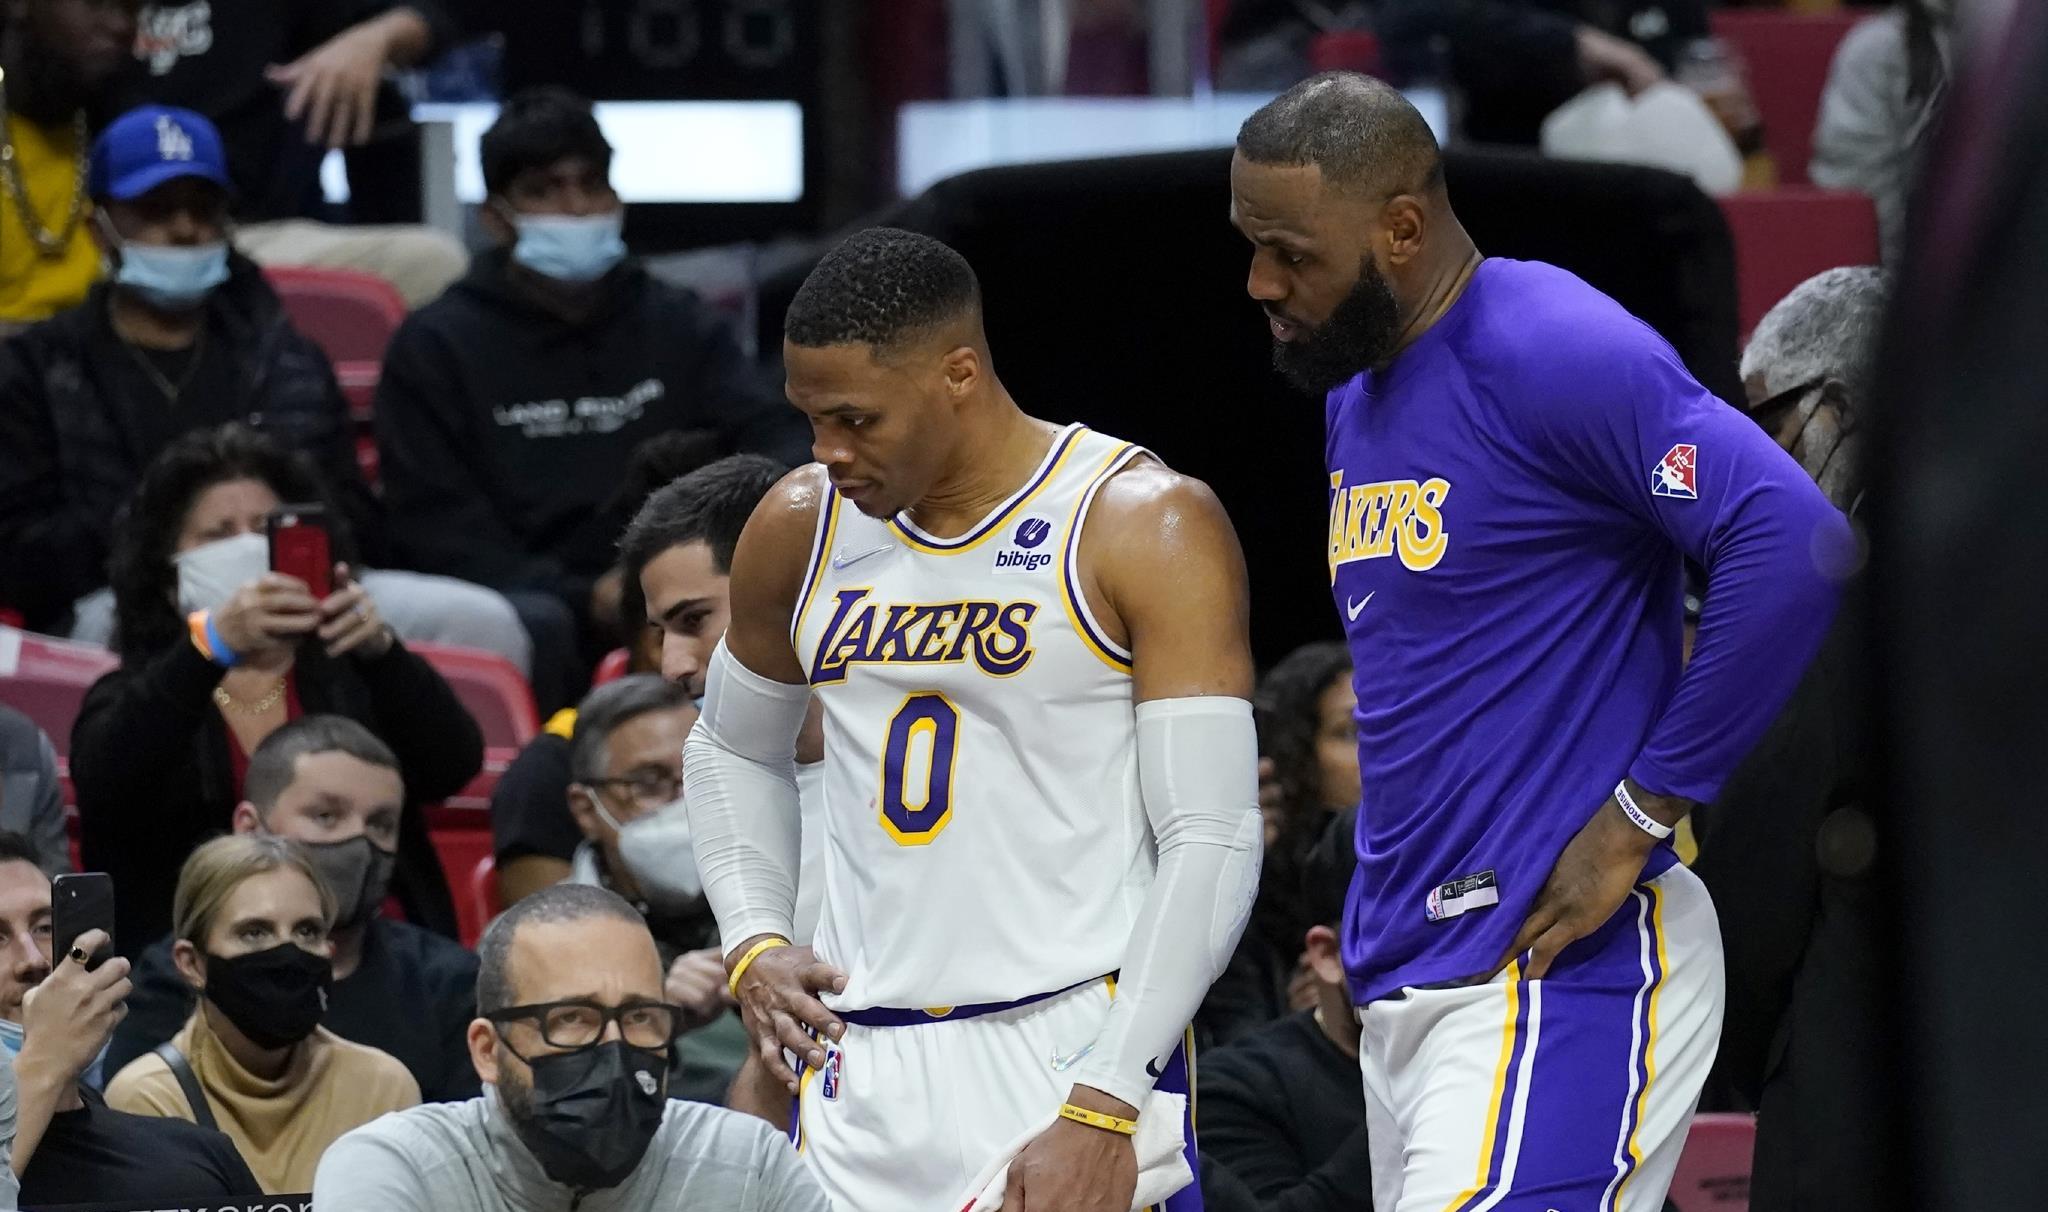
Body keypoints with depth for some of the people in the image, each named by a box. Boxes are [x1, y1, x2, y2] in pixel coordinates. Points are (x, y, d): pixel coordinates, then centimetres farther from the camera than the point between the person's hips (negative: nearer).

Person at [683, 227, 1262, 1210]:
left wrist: (1104, 1109, -19)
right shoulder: (802, 528, 8)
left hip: (1075, 1048, -5)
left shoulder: (1144, 525, -8)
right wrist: (752, 945, 8)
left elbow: (1214, 845, -12)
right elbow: (732, 749, 27)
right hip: (861, 1071, 5)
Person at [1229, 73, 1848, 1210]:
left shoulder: (1554, 355, -13)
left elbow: (1797, 547, -23)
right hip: (1406, 983, 9)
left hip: (1558, 969, -9)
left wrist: (1642, 813, -19)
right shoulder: (1354, 400, 17)